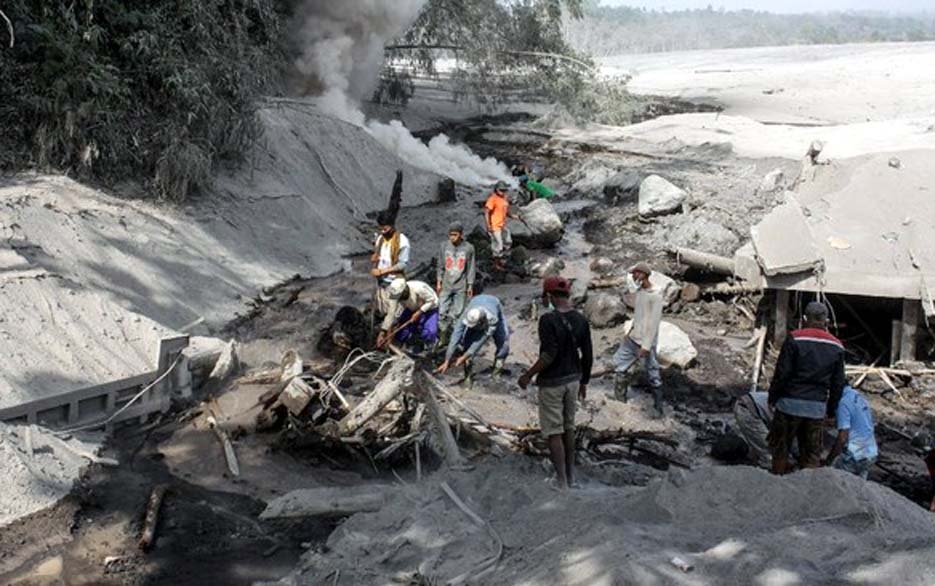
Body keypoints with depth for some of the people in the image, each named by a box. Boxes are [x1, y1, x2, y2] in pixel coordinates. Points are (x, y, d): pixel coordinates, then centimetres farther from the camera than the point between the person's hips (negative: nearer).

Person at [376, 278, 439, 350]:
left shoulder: (419, 288, -39)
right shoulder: (396, 294, -24)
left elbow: (433, 301, -24)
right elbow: (391, 314, -21)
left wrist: (419, 312, -32)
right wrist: (382, 332, -25)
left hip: (429, 308, -5)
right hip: (412, 309, 5)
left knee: (428, 333, -26)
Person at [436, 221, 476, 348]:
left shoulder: (468, 248, -5)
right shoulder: (445, 246, 0)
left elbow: (471, 268, 0)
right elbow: (441, 265, 9)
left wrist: (470, 285, -1)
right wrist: (439, 282, 8)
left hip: (461, 287, -2)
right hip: (446, 285, 2)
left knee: (458, 313, 1)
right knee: (442, 312, -1)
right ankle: (443, 337, 11)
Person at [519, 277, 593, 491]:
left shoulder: (548, 319, -19)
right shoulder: (580, 320, 1)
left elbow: (549, 354, -24)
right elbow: (587, 355, 5)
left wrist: (528, 375, -14)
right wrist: (584, 381, 17)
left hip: (552, 382, -7)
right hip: (573, 380, 7)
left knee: (554, 431, 1)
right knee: (568, 427, 19)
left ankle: (561, 482, 3)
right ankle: (570, 475, 29)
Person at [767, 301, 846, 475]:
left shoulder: (794, 339, -8)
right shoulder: (836, 347, 5)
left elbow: (782, 373, -9)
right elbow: (838, 384, 9)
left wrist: (773, 398, 2)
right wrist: (830, 410, 18)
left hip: (791, 403, -3)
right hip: (817, 407, 4)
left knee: (780, 447, 10)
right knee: (811, 454, 12)